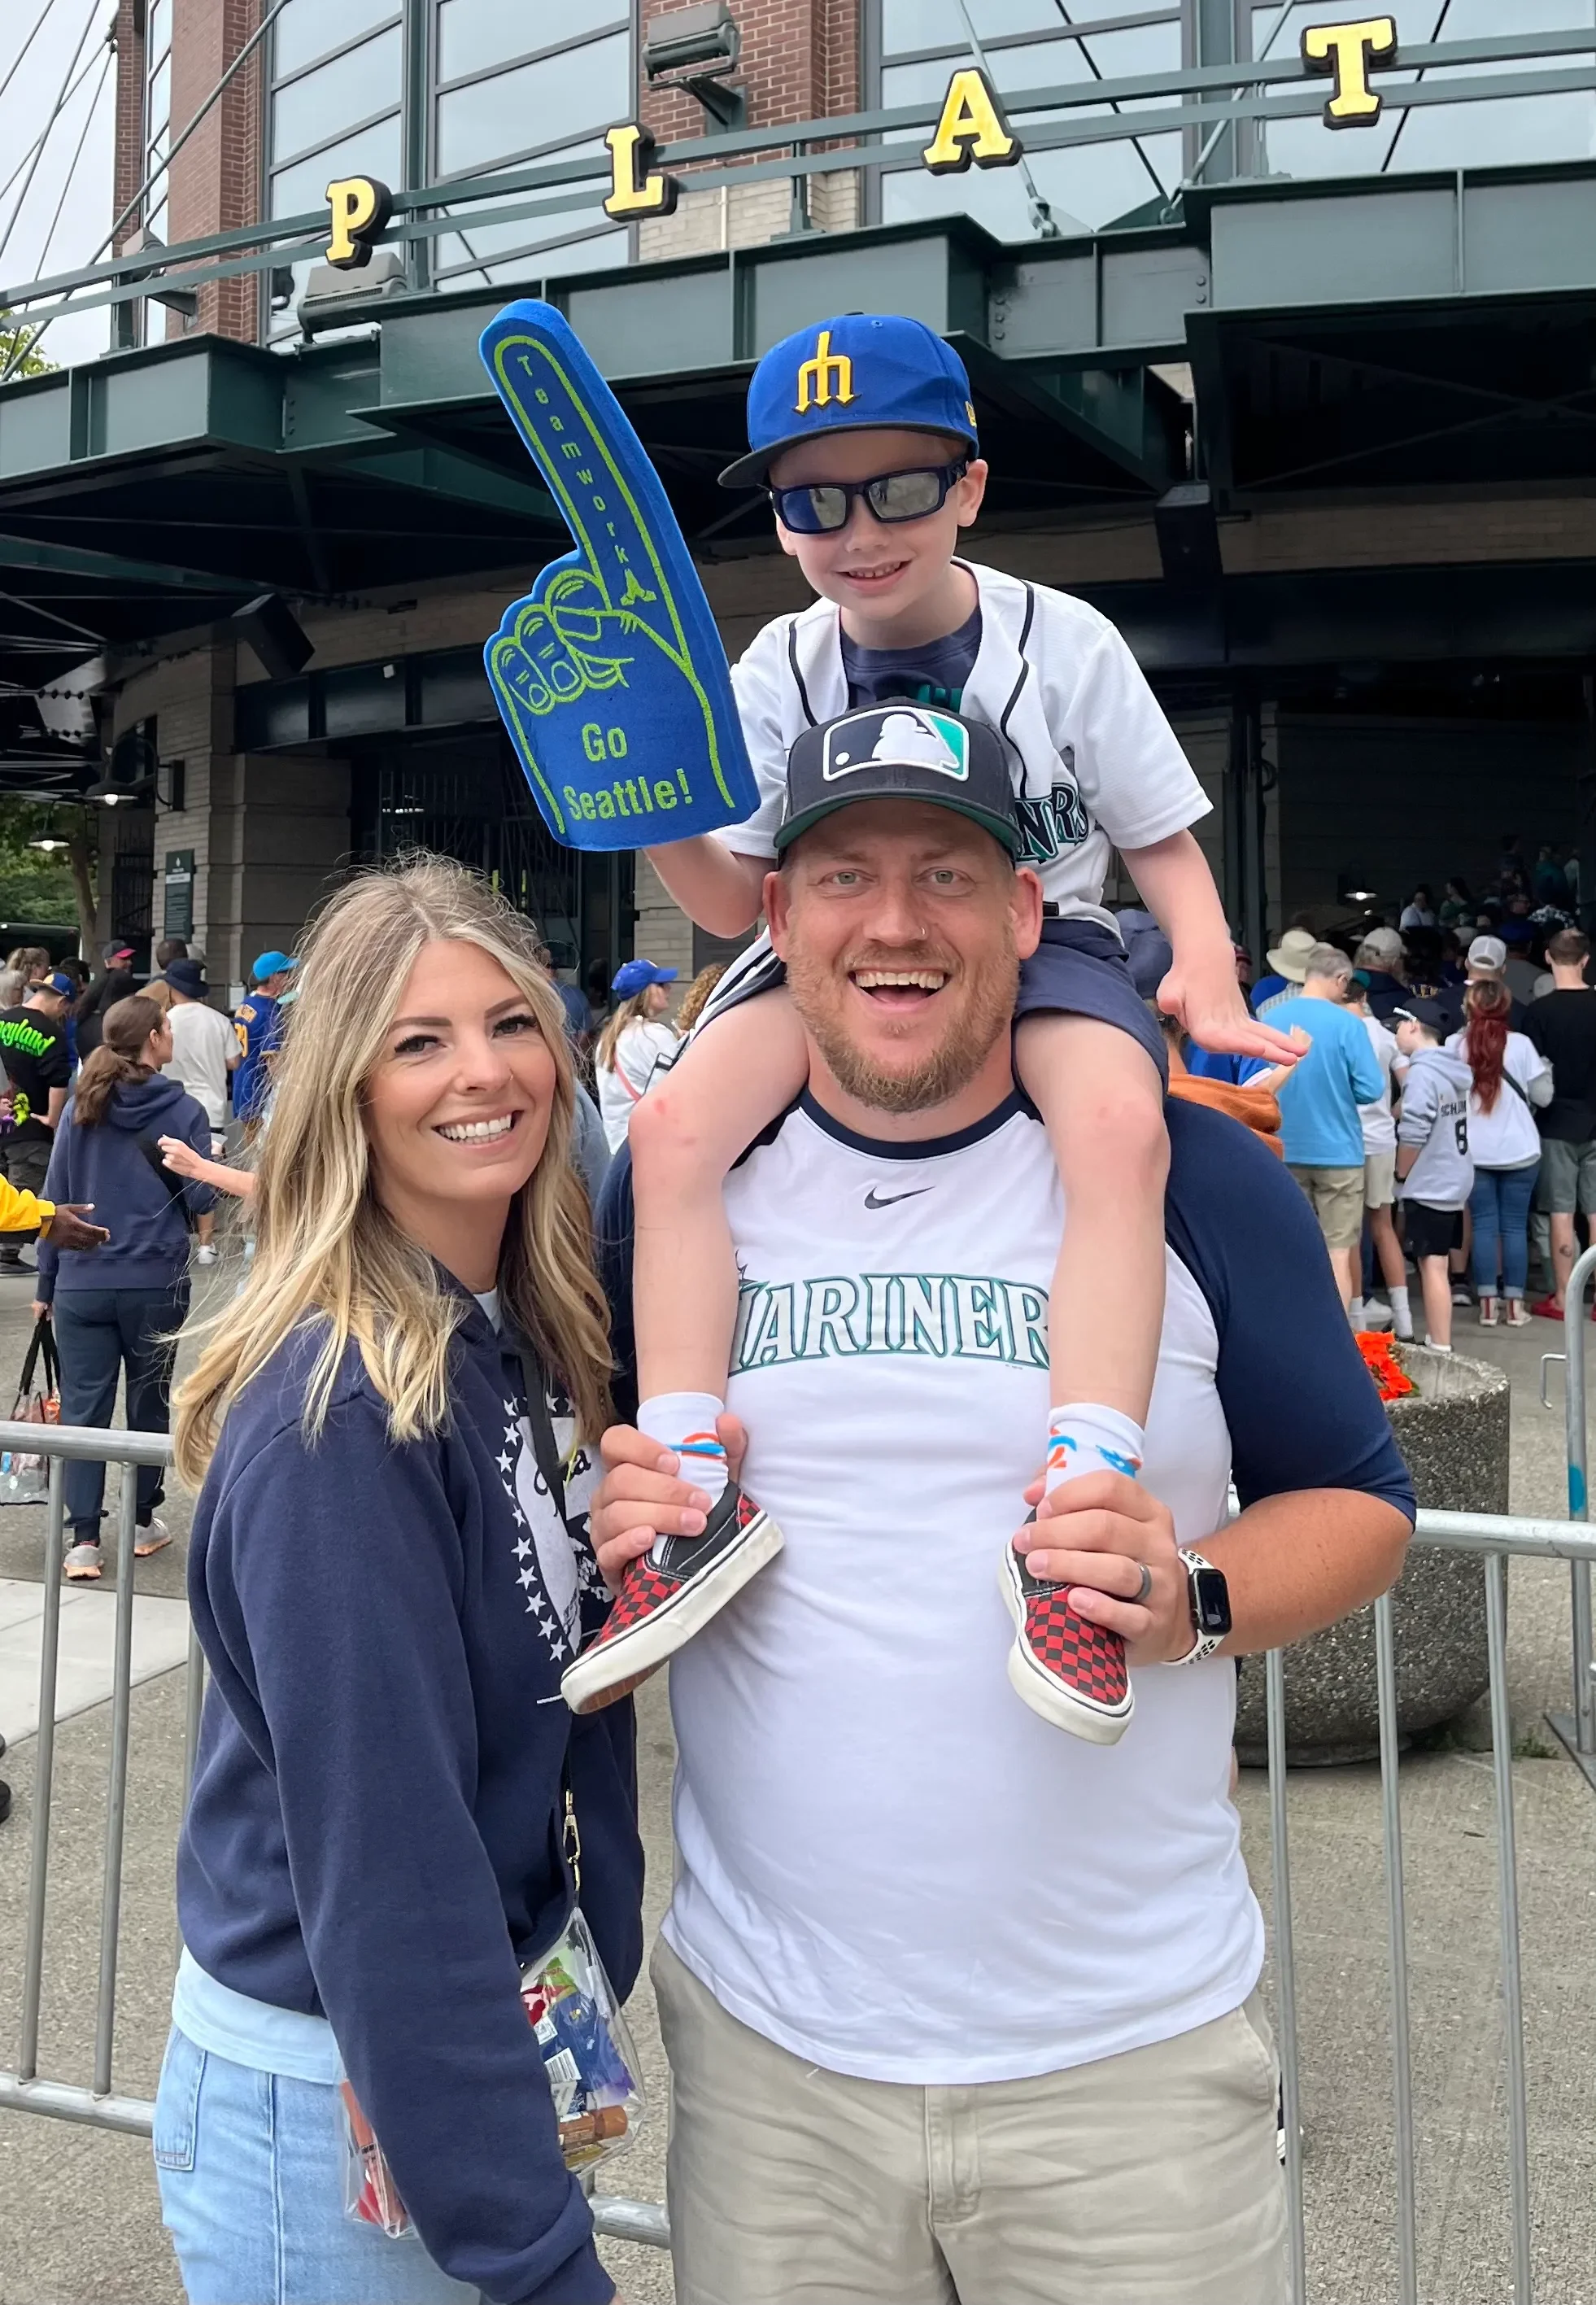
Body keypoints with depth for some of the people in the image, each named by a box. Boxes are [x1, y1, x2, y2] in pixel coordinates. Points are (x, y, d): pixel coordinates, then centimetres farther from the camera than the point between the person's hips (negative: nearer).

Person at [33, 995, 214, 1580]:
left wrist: (46, 1282, 11)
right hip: (156, 1284, -2)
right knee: (149, 1402, 13)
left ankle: (84, 1541, 1)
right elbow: (201, 1198, -5)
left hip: (82, 1284, 2)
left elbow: (55, 1198, 5)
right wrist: (209, 1160, 16)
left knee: (83, 1408, 4)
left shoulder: (79, 1109, 3)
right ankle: (144, 1523, 24)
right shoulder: (182, 1110, -6)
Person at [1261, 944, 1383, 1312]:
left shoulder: (1272, 1019, -2)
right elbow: (1370, 1089, -12)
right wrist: (1338, 1089, 7)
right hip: (1336, 1150, -4)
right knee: (1338, 1250, 4)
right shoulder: (1347, 1024, -14)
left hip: (1285, 1151, 4)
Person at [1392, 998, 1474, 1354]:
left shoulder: (1422, 1072, -17)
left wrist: (1402, 1174, -7)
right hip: (1455, 1181, 9)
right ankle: (1438, 1339, 23)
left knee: (1432, 1266, -6)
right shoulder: (1454, 1069, 9)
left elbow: (1413, 1133, -22)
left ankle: (1440, 1349, -4)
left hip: (1429, 1186, -9)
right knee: (1440, 1264, 15)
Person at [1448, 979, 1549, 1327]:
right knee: (1515, 1226, 6)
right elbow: (1543, 1097, -1)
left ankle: (1487, 1305, 5)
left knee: (1484, 1226, 5)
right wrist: (1546, 1068, 16)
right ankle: (1515, 1305, 9)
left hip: (1473, 1152, 1)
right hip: (1519, 1151, -1)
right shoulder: (1520, 1044, -5)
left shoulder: (1455, 1044, -3)